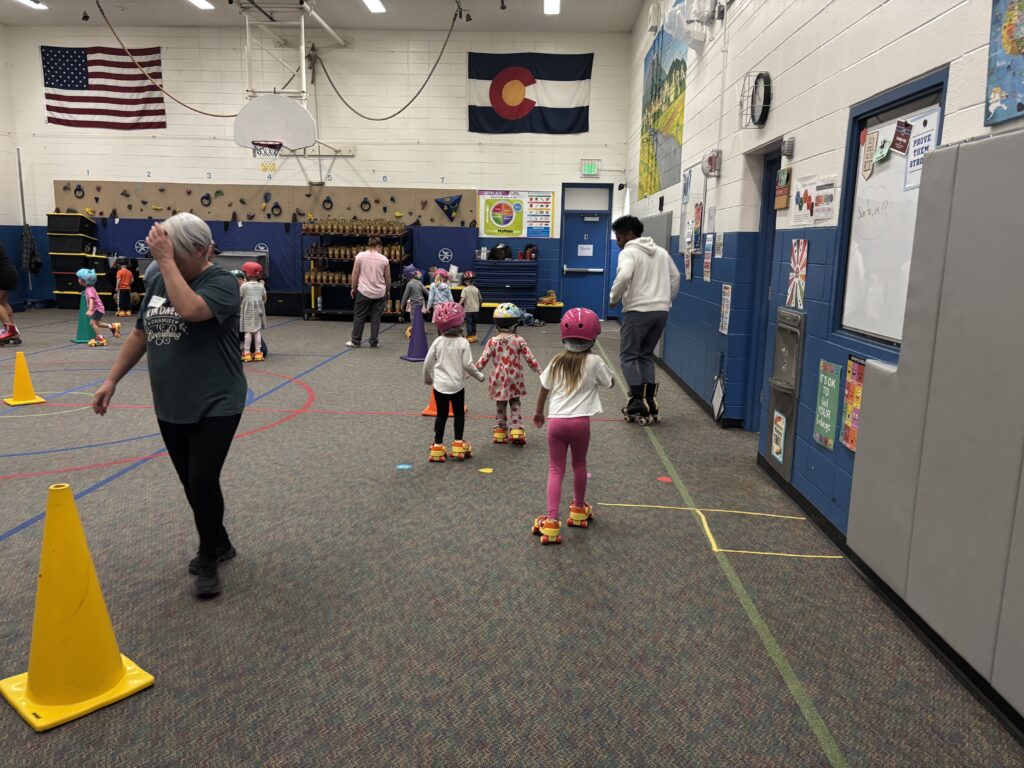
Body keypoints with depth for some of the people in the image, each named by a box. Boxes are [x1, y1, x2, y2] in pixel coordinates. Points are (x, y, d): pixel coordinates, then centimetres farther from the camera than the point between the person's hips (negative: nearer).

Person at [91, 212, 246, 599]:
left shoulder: (221, 282, -12)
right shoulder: (157, 281, 8)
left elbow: (189, 309, -33)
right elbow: (140, 334, 16)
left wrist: (166, 260, -24)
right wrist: (112, 379, 15)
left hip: (215, 406, -7)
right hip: (170, 407, 7)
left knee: (203, 482, -9)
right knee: (191, 484, 13)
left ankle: (208, 560, 11)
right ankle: (219, 545, 32)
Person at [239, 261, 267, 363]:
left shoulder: (244, 286, -8)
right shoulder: (261, 286, 3)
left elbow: (239, 298, -4)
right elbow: (264, 299, 9)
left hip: (247, 311, -3)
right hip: (258, 311, 3)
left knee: (248, 331, -2)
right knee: (258, 331, 5)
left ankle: (246, 353, -2)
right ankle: (258, 352, 6)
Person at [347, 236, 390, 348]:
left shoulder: (360, 256, -4)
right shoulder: (384, 259, 0)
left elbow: (355, 274, -3)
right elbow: (388, 278, 7)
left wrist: (353, 288, 9)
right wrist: (387, 290, 22)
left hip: (364, 292, -1)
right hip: (379, 293, 1)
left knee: (359, 317, 6)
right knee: (376, 318, 6)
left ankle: (355, 341, 11)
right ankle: (373, 342, 8)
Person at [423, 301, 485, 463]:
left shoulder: (438, 342, -4)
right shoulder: (462, 343, -12)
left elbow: (427, 362, 0)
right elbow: (467, 365, -13)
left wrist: (428, 379, 17)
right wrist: (479, 376, 4)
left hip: (439, 385, 2)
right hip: (456, 385, -2)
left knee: (441, 415, 10)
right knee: (459, 414, 13)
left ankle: (437, 447, 12)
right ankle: (458, 446, 16)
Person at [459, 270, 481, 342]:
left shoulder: (465, 289, -10)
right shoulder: (476, 289, 3)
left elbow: (463, 298, -20)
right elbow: (480, 299, 11)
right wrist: (479, 305, 29)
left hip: (468, 309, -5)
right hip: (475, 309, 5)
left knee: (469, 323, 0)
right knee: (474, 322, 17)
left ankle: (469, 337, -3)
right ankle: (474, 336, 24)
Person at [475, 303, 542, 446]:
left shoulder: (493, 341, -7)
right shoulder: (519, 340, -9)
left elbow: (483, 359, -8)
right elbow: (529, 358, -8)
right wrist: (539, 371, 2)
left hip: (499, 379, 1)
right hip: (514, 379, -1)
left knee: (500, 406, 15)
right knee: (515, 405, 13)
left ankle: (500, 431, 19)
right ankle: (517, 430, 4)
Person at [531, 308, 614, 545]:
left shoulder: (557, 362, 8)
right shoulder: (594, 362, -2)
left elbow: (544, 390, 16)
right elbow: (610, 383, 13)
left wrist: (539, 412, 31)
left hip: (556, 421, 2)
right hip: (580, 421, -1)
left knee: (555, 470, 5)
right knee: (579, 465, 20)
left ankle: (551, 521, -5)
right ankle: (578, 510, 38)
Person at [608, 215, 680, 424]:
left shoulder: (628, 252, -5)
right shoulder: (661, 252, 19)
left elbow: (624, 276, -22)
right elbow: (675, 277, 22)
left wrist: (613, 298, -8)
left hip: (638, 310, -7)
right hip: (661, 311, 7)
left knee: (628, 356, 3)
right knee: (646, 355, 16)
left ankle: (638, 400, -7)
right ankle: (650, 401, 10)